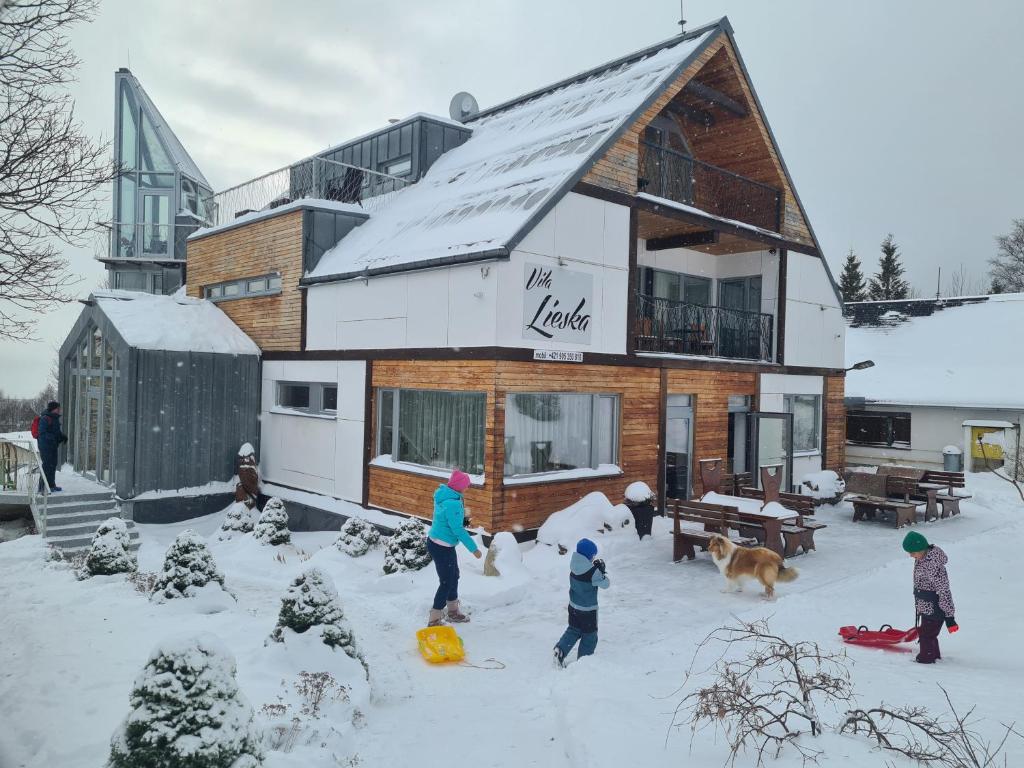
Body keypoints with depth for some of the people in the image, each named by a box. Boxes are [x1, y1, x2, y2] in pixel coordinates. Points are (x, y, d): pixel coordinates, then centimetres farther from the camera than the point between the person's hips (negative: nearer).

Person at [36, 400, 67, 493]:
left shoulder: (55, 418, 14)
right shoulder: (45, 419, -15)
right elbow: (42, 433, -21)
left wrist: (62, 436, 5)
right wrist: (54, 437, -30)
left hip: (53, 446, 10)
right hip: (45, 446, -10)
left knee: (53, 465, 15)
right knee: (47, 465, -9)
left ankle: (51, 485, 26)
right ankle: (42, 487, -4)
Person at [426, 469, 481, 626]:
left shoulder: (444, 495, 1)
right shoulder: (452, 503, -28)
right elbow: (458, 529, -24)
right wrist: (474, 548, -17)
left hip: (435, 542, 10)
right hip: (442, 548, -10)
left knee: (453, 577, 23)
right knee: (446, 582, 2)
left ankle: (453, 611, 39)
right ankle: (434, 620, 11)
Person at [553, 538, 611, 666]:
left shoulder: (574, 567, -6)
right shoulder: (593, 572, -26)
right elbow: (605, 584, -15)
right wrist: (602, 572, -5)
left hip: (573, 606, 6)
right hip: (588, 610, -6)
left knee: (573, 630, 22)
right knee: (590, 636, 13)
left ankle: (560, 649, 3)